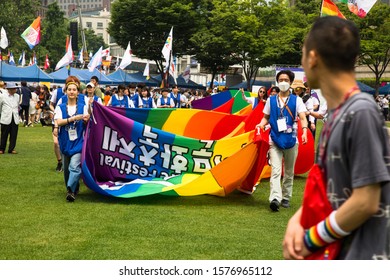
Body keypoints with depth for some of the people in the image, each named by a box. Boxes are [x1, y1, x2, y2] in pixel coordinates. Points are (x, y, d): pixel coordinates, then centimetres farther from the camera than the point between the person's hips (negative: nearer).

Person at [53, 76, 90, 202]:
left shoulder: (83, 106, 3)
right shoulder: (60, 107, 4)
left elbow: (86, 124, 3)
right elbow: (58, 121, -12)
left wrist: (86, 120, -21)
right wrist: (73, 118, -24)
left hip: (78, 141, -2)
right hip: (65, 142, 2)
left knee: (75, 166, -19)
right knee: (66, 168, 11)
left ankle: (70, 189, -22)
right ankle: (74, 189, 27)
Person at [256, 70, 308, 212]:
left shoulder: (296, 100, 2)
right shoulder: (271, 100, 8)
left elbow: (303, 118, -8)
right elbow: (266, 117, 15)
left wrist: (304, 131, -26)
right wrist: (261, 125, -7)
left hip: (291, 140, 0)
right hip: (275, 140, 0)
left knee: (289, 172, 11)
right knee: (275, 170, -15)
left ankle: (286, 198, 23)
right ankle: (275, 198, -26)